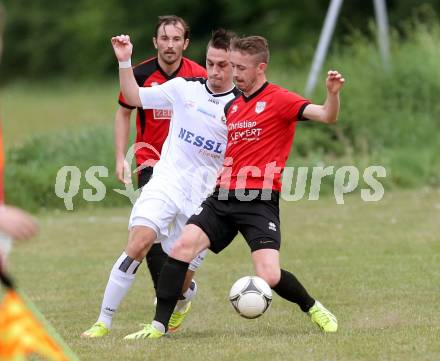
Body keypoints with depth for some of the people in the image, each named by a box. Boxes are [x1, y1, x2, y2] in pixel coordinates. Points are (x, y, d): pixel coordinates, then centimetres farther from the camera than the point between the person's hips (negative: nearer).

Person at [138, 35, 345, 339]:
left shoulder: (279, 100, -3)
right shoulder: (232, 106, 18)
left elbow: (327, 116, -16)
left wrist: (333, 94, -33)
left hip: (260, 202, -6)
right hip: (223, 199, 6)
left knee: (270, 276, -18)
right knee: (183, 245, -16)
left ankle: (313, 308, 13)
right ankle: (159, 325, -11)